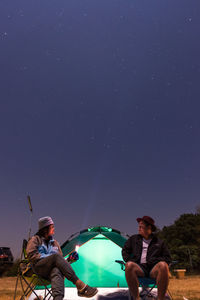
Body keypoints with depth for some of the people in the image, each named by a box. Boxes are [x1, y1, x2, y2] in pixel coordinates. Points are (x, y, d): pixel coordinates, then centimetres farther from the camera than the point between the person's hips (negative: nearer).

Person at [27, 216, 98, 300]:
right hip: (39, 268, -3)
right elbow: (31, 255, -4)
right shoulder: (35, 239, 9)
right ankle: (80, 286, -44)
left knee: (57, 271, -38)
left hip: (49, 271, 4)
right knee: (56, 256, -35)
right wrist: (46, 257, -9)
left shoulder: (54, 242, 24)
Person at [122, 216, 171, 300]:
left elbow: (167, 258, 13)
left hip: (153, 268, 0)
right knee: (129, 265, -34)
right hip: (139, 268, 1)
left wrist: (155, 261, -5)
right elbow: (125, 251, 22)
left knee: (163, 265, -35)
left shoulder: (159, 242, 14)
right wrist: (129, 261, 2)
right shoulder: (134, 239, 18)